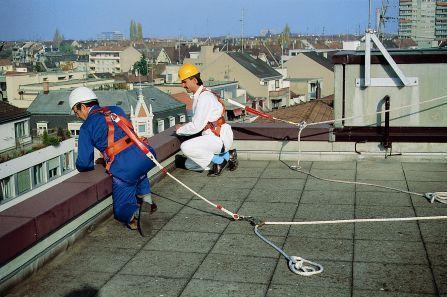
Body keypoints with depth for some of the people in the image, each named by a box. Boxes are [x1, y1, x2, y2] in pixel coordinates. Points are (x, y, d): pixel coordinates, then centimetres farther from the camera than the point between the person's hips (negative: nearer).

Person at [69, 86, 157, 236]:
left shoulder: (86, 127, 7)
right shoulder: (116, 110, 23)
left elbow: (84, 163, 6)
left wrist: (81, 167, 30)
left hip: (124, 169, -5)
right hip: (146, 156, 5)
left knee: (122, 209, 13)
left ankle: (134, 215, -20)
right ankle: (146, 199, 24)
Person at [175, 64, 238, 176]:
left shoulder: (204, 97, -17)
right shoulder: (199, 95, 14)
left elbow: (196, 126, -19)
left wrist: (180, 130, -4)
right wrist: (184, 127, 9)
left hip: (219, 138, -10)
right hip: (215, 138, 10)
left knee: (186, 147, -25)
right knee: (189, 164, 9)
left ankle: (218, 160, -8)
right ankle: (226, 156, 10)